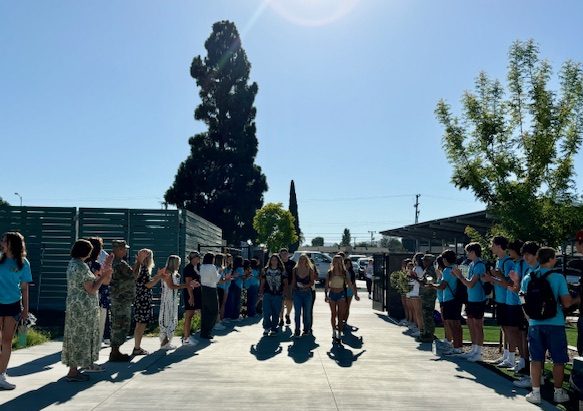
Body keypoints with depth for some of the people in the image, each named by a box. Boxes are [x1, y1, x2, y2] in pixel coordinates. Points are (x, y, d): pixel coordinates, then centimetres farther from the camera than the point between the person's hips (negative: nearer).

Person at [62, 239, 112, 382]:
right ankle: (73, 372, 4)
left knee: (76, 336, 15)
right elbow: (91, 289, -19)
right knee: (80, 337, -3)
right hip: (82, 307, -10)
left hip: (74, 305, 10)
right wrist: (103, 276, -9)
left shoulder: (72, 263, 11)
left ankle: (87, 363, 26)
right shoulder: (81, 266, -19)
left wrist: (100, 274, 16)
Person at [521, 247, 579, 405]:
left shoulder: (528, 278, 2)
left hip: (535, 324, 3)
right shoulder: (558, 278, -9)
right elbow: (567, 303, -9)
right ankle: (558, 393, 20)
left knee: (536, 359, 8)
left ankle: (535, 393, 10)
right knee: (558, 360, 11)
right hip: (555, 324, -3)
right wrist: (578, 299, 11)